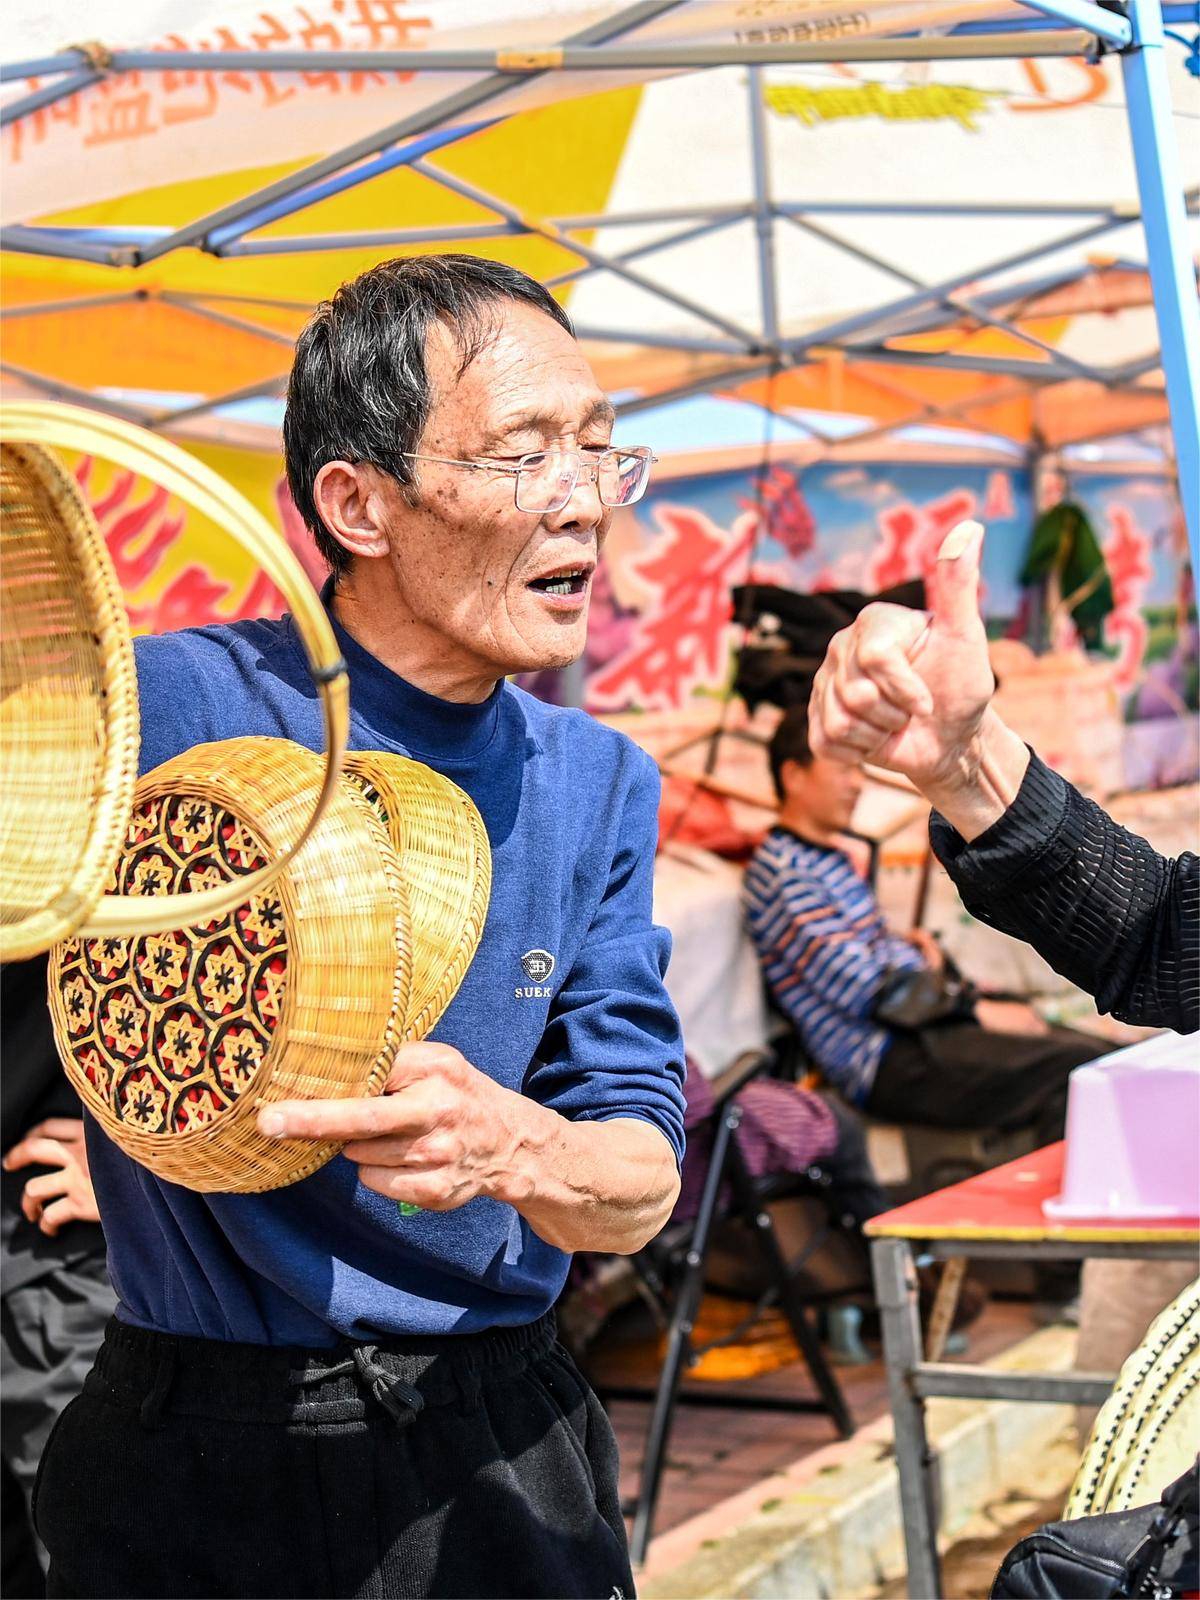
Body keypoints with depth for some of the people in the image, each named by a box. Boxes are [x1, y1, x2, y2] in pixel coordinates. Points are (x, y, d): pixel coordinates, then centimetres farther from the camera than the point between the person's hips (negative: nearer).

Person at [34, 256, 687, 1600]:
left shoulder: (597, 786, 1)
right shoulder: (175, 708, -14)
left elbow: (643, 1186, -5)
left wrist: (518, 1149, -26)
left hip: (505, 1464, 4)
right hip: (202, 1475, -3)